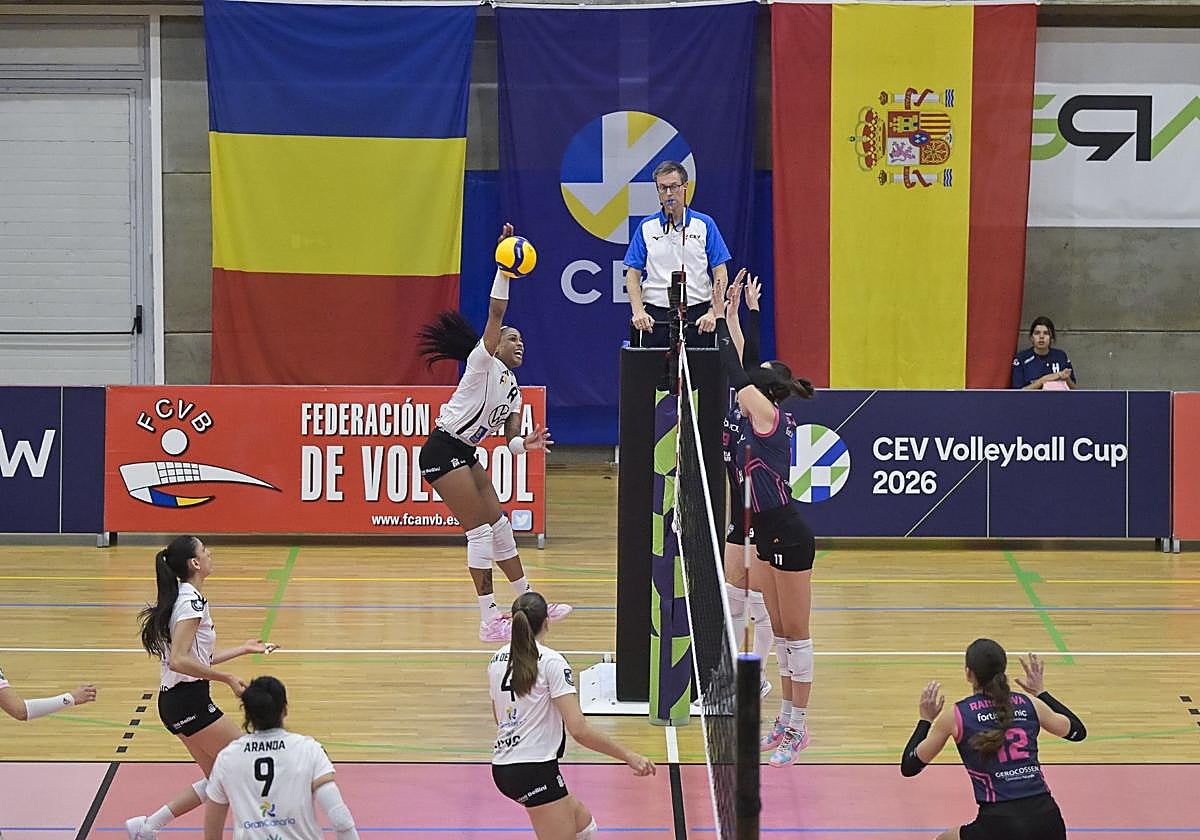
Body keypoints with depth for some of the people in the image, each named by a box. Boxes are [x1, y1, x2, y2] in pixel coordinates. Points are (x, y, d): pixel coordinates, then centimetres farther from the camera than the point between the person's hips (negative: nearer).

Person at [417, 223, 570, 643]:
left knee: (499, 524, 14)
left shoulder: (513, 389, 15)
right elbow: (496, 313, -22)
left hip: (465, 455, 9)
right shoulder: (483, 361, -8)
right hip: (442, 451, -9)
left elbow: (511, 440, 9)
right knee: (481, 530, -9)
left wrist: (526, 443, -14)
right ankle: (489, 621, -6)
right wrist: (504, 269, -28)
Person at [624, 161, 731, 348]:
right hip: (655, 317, 1)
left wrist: (713, 312, -10)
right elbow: (633, 274, 6)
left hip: (697, 317, -1)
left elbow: (720, 274, 3)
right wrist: (638, 311, -9)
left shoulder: (705, 224, 4)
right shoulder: (646, 227, 8)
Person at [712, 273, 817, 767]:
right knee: (780, 631, 15)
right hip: (768, 535, 10)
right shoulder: (761, 421, 9)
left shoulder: (769, 416, -14)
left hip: (788, 538, -10)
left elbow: (736, 374, -14)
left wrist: (720, 319, -8)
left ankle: (798, 729, 2)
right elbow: (741, 372, 15)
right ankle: (787, 721, 23)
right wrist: (728, 317, 16)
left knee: (795, 633, -3)